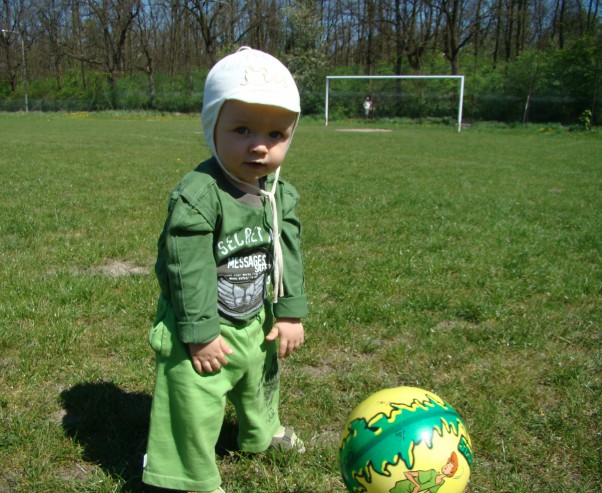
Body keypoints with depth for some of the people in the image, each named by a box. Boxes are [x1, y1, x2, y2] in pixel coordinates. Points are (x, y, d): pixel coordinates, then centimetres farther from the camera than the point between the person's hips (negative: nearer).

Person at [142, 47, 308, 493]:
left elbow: (288, 255, 0)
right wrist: (200, 333, -22)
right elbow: (188, 269, -26)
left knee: (260, 381, 30)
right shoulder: (197, 196, -28)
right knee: (195, 405, -4)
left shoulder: (281, 193, -6)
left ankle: (261, 432, 59)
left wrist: (290, 312, -1)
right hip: (203, 326, -7)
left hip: (256, 320, 8)